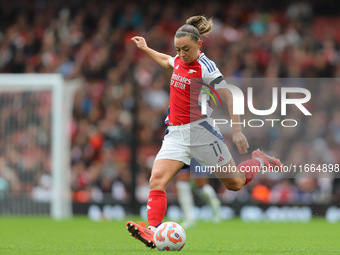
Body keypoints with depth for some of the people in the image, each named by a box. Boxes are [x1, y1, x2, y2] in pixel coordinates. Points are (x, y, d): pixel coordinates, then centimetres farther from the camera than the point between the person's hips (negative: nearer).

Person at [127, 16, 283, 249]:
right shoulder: (179, 61, 7)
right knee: (157, 179, -18)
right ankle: (152, 231, -29)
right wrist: (145, 48, 40)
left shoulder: (205, 67, -14)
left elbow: (229, 97, -13)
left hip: (200, 129, -6)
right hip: (175, 133, 6)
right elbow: (166, 61, 34)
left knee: (235, 183, 7)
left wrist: (237, 130, -17)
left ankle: (259, 160, 38)